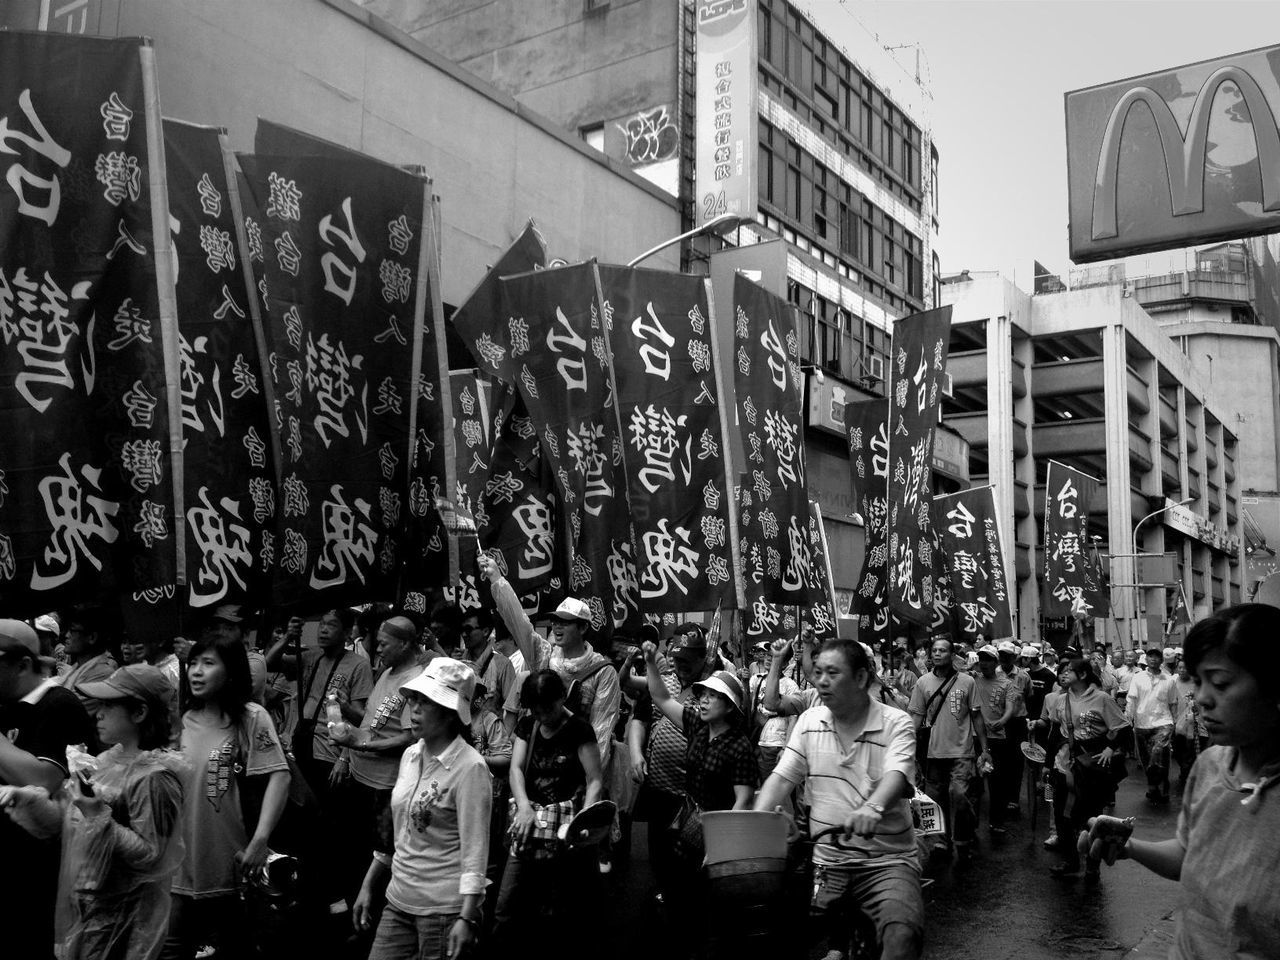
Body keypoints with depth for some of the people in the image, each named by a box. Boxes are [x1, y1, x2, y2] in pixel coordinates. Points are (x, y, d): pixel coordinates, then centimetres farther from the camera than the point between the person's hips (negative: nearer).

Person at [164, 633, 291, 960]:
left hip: (229, 861, -4)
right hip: (180, 862, 4)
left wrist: (260, 840, -21)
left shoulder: (251, 717, -8)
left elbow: (279, 776, -14)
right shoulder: (183, 719, 5)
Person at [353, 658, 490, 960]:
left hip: (444, 909, -6)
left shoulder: (470, 767, -15)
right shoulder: (410, 756, 6)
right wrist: (368, 887, 18)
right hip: (398, 901, 7)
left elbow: (474, 852, -17)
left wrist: (467, 919, -22)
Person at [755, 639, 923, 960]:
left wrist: (872, 808, -43)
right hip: (825, 861, 3)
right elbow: (781, 779, 3)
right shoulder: (809, 721, 8)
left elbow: (897, 776, -21)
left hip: (887, 861, -3)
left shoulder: (895, 723, -4)